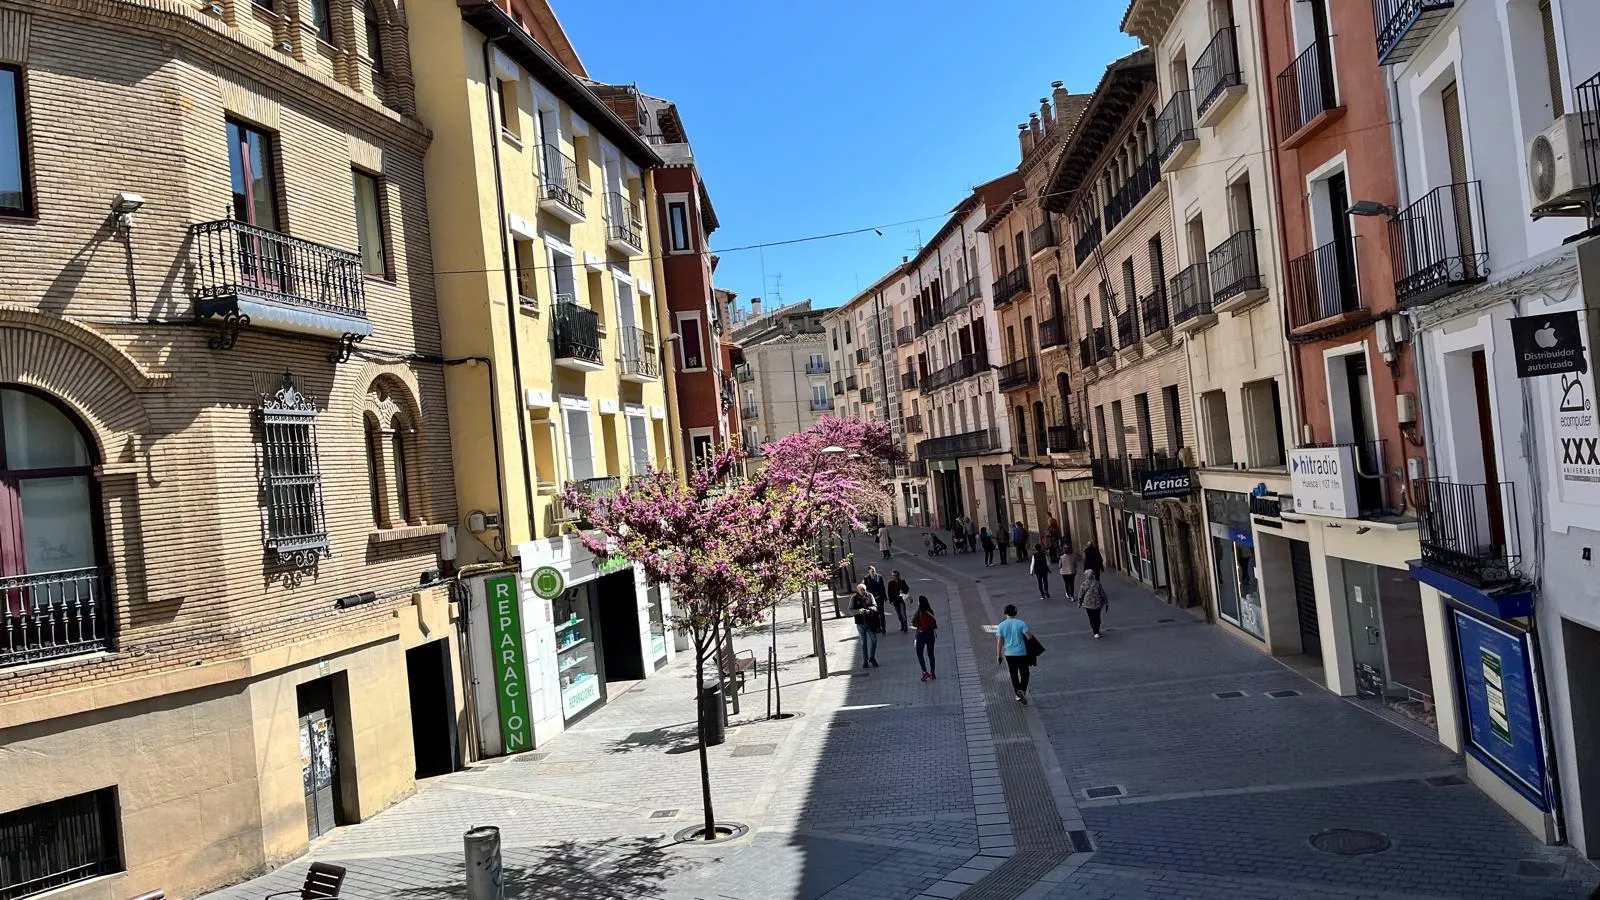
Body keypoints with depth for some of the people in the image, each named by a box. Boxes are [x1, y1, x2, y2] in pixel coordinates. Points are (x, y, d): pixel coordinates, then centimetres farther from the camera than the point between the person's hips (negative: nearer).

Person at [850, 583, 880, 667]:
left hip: (870, 622, 0)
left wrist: (869, 610, -25)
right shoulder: (854, 598, -2)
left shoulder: (869, 596, -1)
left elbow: (875, 607, -3)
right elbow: (850, 611, -4)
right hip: (860, 623, 0)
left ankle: (872, 658, 21)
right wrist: (859, 611, -23)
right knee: (863, 642, 8)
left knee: (874, 639, -2)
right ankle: (865, 661, 18)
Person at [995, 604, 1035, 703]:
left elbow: (999, 642, -6)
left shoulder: (1001, 626, -6)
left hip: (1009, 654, 2)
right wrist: (1031, 633, 7)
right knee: (1024, 674, 11)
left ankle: (1018, 694, 12)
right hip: (1021, 653, -2)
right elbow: (1029, 636, -16)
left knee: (1014, 674, 15)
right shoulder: (1021, 623, -12)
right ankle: (1022, 690, -8)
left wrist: (998, 655, 1)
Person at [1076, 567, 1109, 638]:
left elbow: (1080, 595, -3)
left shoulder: (1083, 584, -10)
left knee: (1092, 619, 6)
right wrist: (1106, 602, 12)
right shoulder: (1097, 584, -7)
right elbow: (1103, 594, 0)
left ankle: (1096, 632, 1)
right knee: (1097, 618, 17)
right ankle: (1097, 631, 27)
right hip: (1097, 604, 2)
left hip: (1088, 604, -2)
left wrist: (1079, 603, 12)